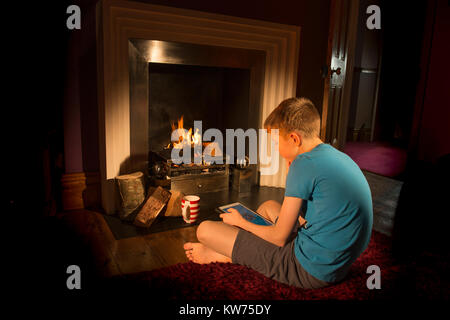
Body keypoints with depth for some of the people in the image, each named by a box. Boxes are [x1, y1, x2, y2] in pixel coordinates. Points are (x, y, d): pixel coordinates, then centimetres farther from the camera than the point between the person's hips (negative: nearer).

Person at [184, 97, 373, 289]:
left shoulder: (305, 164, -21)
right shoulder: (339, 156, 7)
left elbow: (280, 238, -14)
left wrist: (240, 222, 1)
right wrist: (294, 172, 10)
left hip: (312, 271, -10)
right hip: (338, 263, 10)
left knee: (205, 230, -8)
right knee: (269, 206, 28)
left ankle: (222, 255, 24)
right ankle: (228, 251, 29)